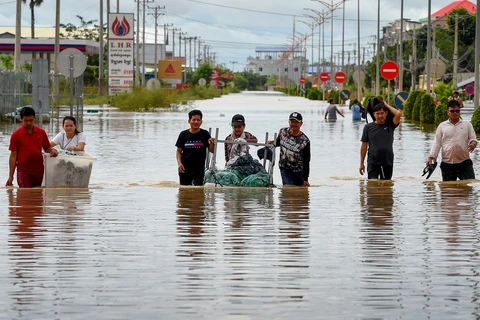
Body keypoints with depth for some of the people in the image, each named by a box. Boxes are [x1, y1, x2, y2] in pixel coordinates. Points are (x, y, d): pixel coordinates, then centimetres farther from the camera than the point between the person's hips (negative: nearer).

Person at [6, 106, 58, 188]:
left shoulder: (41, 132, 8)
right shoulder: (16, 135, 0)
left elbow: (47, 148, 19)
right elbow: (13, 156, 0)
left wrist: (52, 150, -7)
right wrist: (10, 176, -4)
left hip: (39, 170, 3)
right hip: (24, 171, -3)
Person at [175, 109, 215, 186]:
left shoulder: (205, 134, 0)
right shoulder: (183, 134, 3)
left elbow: (211, 150, -3)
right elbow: (179, 151, 6)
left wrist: (211, 144, -25)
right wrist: (179, 163, -9)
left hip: (199, 171, -2)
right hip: (185, 170, 2)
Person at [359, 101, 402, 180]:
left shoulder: (390, 126, 4)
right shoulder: (368, 127, 3)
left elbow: (398, 114, -14)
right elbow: (364, 145, 6)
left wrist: (386, 105, 0)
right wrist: (361, 163, 4)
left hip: (388, 163, 1)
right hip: (373, 163, -1)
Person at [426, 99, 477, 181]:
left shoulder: (467, 124, 8)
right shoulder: (442, 126, 8)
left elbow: (473, 138, 7)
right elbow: (437, 143, 7)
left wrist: (473, 143, -17)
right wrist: (431, 157, -4)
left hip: (464, 162, -1)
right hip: (447, 164, 1)